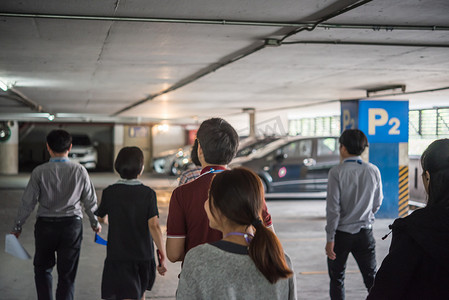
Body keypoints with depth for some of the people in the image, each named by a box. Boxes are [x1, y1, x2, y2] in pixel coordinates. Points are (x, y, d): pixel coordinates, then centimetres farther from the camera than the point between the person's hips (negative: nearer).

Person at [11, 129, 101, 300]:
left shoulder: (39, 172, -9)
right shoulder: (80, 171, -5)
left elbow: (28, 202, -5)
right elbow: (90, 201, 3)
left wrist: (17, 226, 7)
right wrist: (95, 223, 19)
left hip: (45, 225, -1)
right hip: (72, 224, 1)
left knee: (42, 269, 18)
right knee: (67, 273, 9)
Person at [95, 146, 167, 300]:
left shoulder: (109, 192, -6)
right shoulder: (148, 193, -7)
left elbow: (100, 217, 11)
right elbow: (154, 226, -14)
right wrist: (162, 254, -12)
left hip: (118, 256, -2)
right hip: (144, 255, 2)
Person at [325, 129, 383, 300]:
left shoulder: (336, 172, -13)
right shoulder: (373, 171, -3)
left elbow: (333, 208, -14)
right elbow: (377, 203, 7)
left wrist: (330, 239, -9)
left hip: (342, 234, -3)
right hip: (365, 233, 3)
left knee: (337, 279, 11)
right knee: (371, 278, 10)